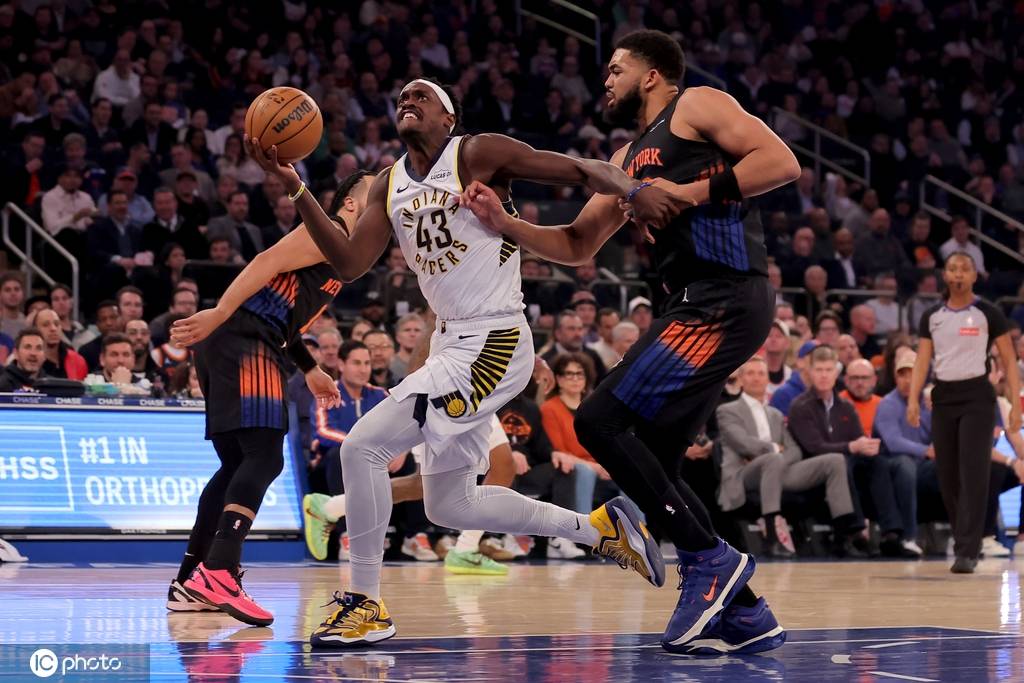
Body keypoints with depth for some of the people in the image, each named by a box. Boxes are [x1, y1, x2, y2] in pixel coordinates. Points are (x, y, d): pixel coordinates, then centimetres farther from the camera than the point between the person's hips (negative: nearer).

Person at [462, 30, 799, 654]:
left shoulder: (697, 106, 1)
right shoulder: (630, 160, 26)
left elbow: (782, 162, -11)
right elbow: (577, 246, 28)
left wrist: (689, 193, -13)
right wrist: (503, 223, 14)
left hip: (728, 300, -10)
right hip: (696, 306, 10)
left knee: (600, 421, -15)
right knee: (650, 464, 8)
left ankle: (710, 557, -9)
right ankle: (744, 614, 11)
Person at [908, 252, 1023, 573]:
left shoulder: (988, 314, 0)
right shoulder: (931, 317, 10)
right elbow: (922, 360, 6)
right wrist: (913, 399, -8)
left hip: (976, 396, -4)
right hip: (943, 396, 4)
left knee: (973, 474, -12)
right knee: (947, 475, 6)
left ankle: (967, 552, -14)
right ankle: (963, 540, 23)